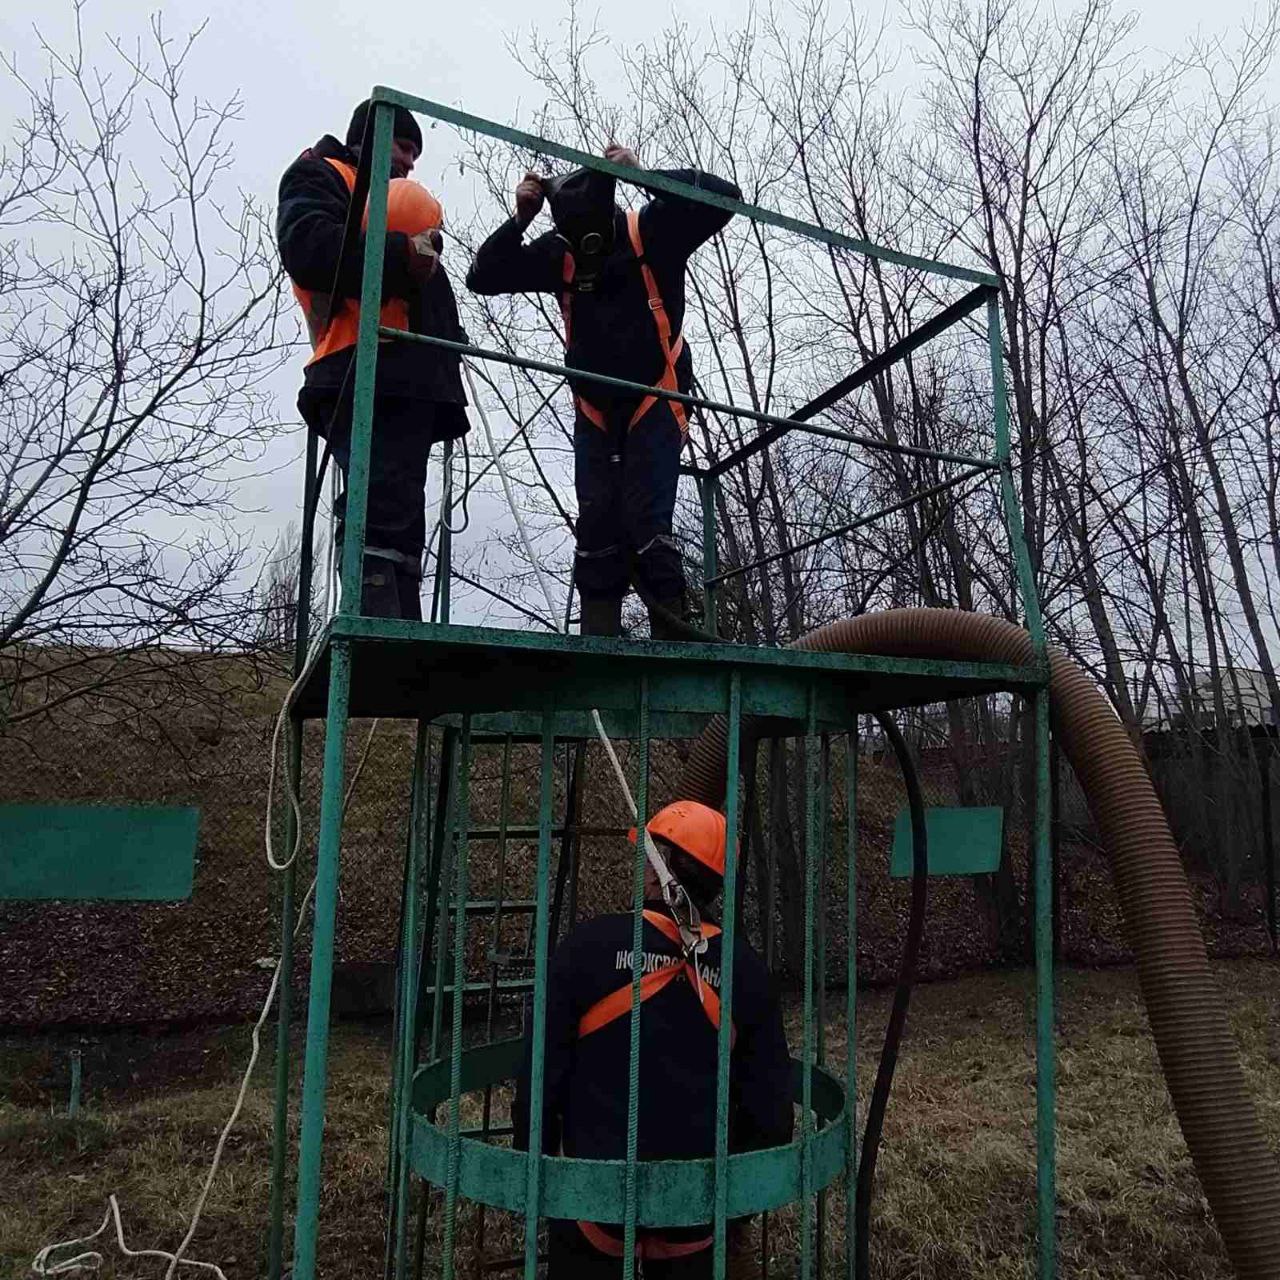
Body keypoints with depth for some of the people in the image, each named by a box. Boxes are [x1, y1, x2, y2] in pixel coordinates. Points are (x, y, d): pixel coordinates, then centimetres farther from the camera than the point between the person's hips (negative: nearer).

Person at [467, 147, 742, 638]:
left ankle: (672, 635, -9)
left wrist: (644, 174, -24)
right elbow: (482, 277, 3)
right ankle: (598, 641, 0)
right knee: (596, 532, -4)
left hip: (655, 406, -4)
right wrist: (519, 220, -10)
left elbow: (723, 197, -17)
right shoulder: (558, 254, 1)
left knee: (646, 526, -16)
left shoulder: (653, 230, -7)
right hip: (593, 413, 4)